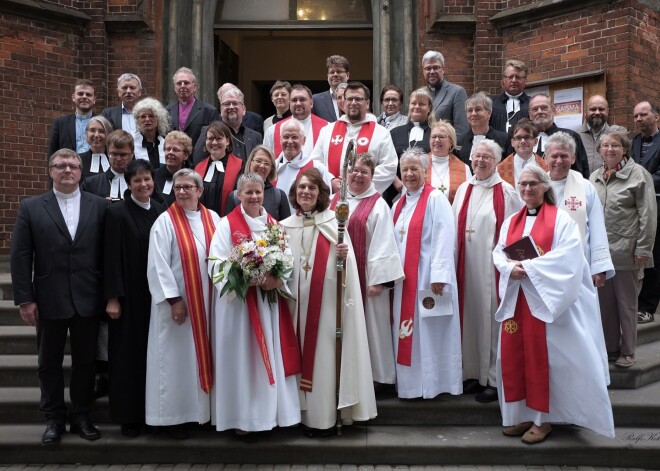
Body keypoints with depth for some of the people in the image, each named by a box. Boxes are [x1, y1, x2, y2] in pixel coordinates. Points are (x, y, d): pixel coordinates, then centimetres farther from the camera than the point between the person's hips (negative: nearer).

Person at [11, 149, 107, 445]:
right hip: (49, 300, 0)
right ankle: (53, 419, 28)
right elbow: (20, 256, -1)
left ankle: (81, 416, 27)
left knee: (85, 361, 11)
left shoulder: (99, 206, 1)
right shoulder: (31, 207, 1)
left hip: (87, 300, 0)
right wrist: (24, 299, -6)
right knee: (49, 363, 12)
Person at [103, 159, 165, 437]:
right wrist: (112, 298, -13)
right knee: (129, 354, 5)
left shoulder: (162, 212, 6)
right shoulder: (117, 213, -7)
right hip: (129, 295, -4)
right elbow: (111, 258, -9)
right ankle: (129, 415, 18)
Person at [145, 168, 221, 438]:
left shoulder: (213, 219, 6)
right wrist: (173, 299, -15)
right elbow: (158, 265, -12)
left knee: (203, 354, 12)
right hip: (177, 301, -4)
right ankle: (175, 415, 16)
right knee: (177, 358, 4)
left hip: (207, 302, 4)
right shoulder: (165, 221, -7)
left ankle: (204, 409, 24)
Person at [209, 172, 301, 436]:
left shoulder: (273, 224, 12)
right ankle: (242, 417, 12)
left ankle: (274, 411, 20)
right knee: (242, 359, 1)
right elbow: (217, 265, -12)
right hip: (239, 301, -4)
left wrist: (277, 279, -13)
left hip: (271, 301, 5)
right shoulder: (227, 225, -3)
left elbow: (288, 258, 7)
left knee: (273, 357, 9)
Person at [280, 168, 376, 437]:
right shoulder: (285, 227, 11)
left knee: (324, 354, -1)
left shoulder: (334, 223, 4)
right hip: (296, 301, 3)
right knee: (301, 354, 5)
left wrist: (345, 255, -20)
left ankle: (324, 416, 9)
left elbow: (347, 263, -1)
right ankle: (306, 414, 16)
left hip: (327, 301, -2)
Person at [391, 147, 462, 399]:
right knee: (406, 333, 10)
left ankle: (433, 382, 11)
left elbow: (444, 238, -16)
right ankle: (409, 383, 19)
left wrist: (439, 275, -23)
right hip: (403, 278, 7)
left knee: (429, 331, -1)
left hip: (427, 278, -7)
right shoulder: (399, 204, 16)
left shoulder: (435, 198, -7)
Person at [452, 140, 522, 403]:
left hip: (492, 265, -4)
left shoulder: (506, 192, -3)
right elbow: (455, 227, 12)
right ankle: (473, 373, 22)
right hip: (466, 265, 5)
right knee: (470, 315, 10)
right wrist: (453, 262, 7)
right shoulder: (463, 190, 11)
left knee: (492, 319, 1)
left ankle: (493, 378, 12)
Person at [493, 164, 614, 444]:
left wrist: (529, 267, -19)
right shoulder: (511, 221, 15)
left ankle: (543, 419, 10)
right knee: (513, 355, 6)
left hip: (545, 299, -5)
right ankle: (522, 414, 18)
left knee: (542, 356, -2)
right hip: (515, 299, 5)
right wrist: (510, 268, -14)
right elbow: (498, 253, 8)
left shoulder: (561, 219, -2)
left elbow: (567, 256, -15)